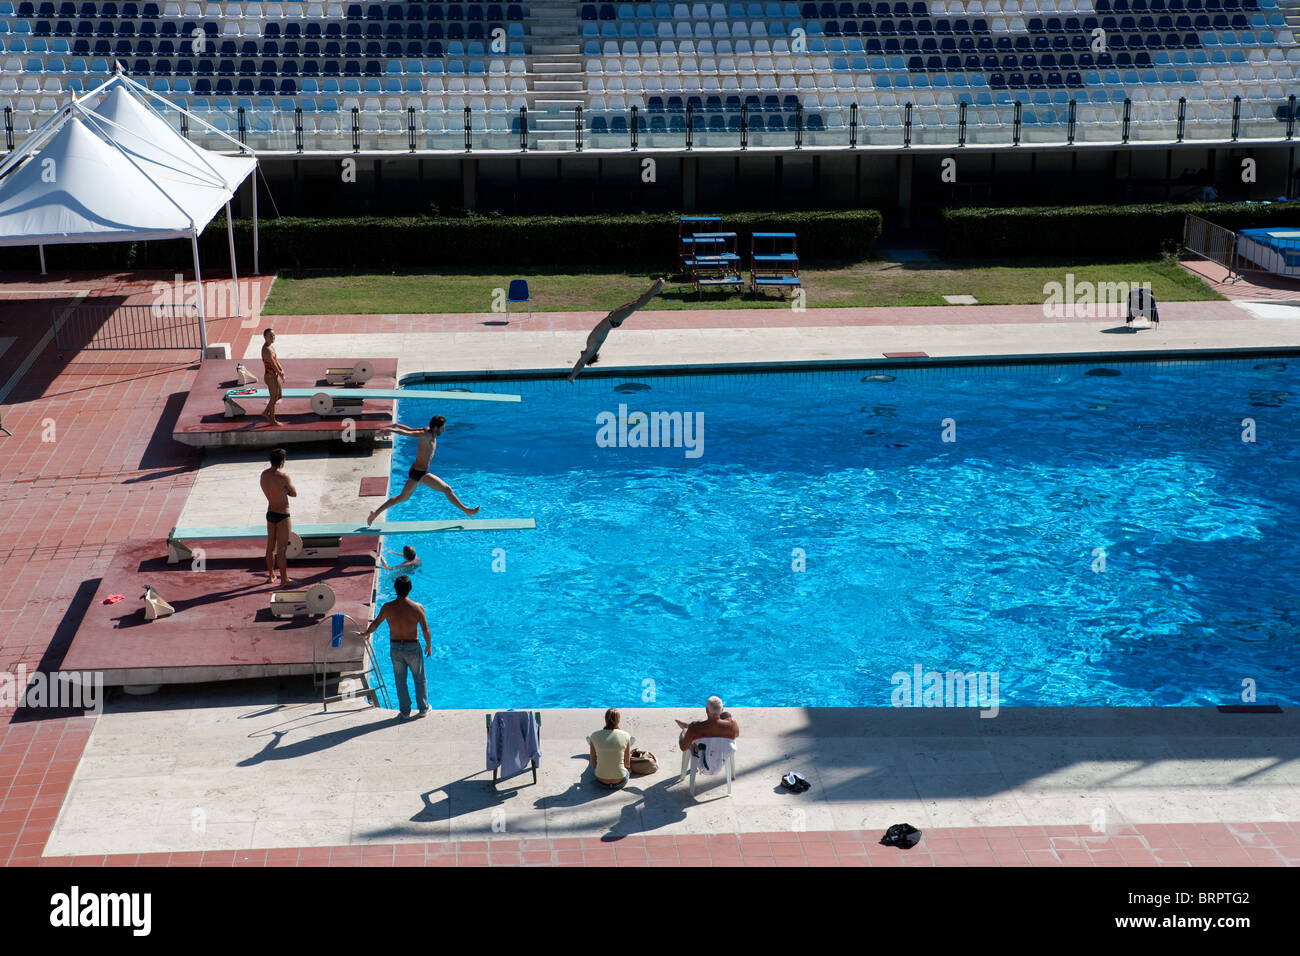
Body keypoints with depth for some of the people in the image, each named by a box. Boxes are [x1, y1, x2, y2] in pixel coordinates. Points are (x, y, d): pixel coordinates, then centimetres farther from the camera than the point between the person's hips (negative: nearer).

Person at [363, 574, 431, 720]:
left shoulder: (387, 608, -11)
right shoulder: (417, 607, -16)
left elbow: (375, 624, 4)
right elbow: (425, 629, -10)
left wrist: (366, 633, 24)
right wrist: (429, 645, 7)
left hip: (395, 647, 2)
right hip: (413, 647, -2)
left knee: (400, 681, 15)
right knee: (419, 678, 17)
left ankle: (405, 712, 22)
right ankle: (423, 708, 27)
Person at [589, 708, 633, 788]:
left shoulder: (595, 736, -11)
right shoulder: (625, 736, -14)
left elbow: (593, 763, -1)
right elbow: (627, 764, -5)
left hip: (601, 781, 1)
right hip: (620, 782, -1)